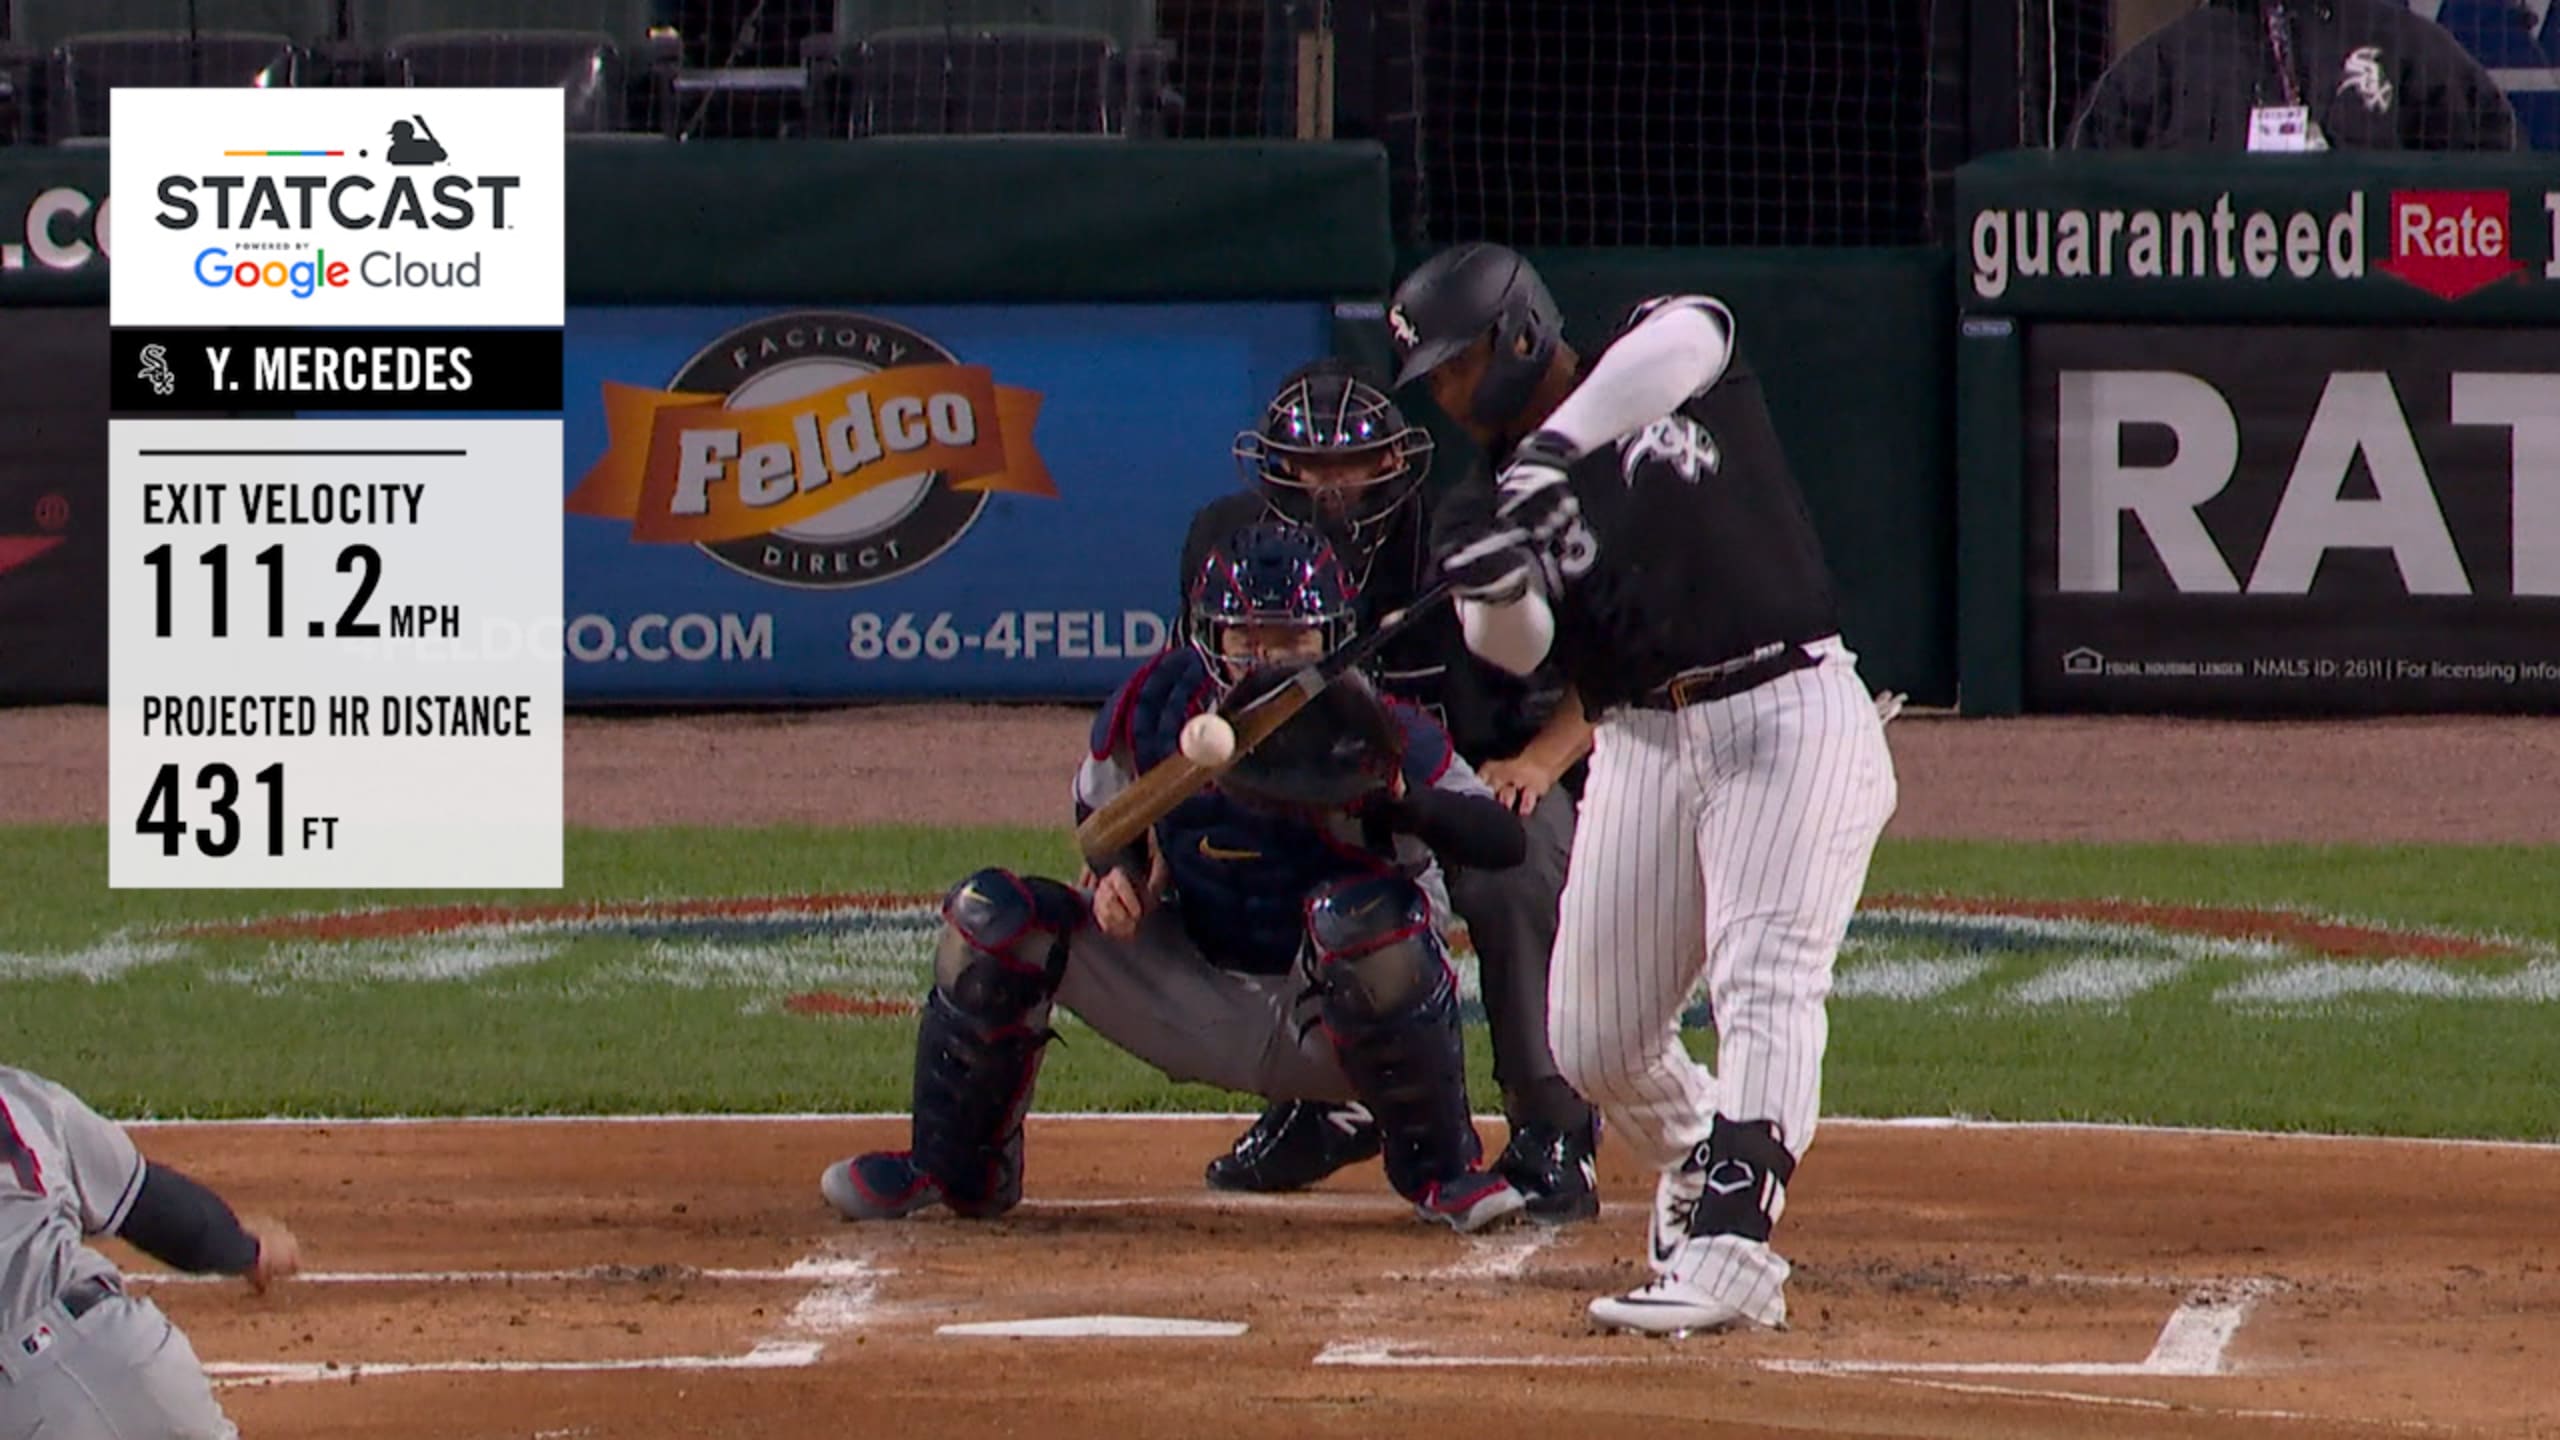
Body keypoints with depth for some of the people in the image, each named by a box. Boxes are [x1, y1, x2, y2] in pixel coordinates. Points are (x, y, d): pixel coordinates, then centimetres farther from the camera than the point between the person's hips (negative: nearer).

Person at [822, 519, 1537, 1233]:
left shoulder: (1377, 738, -18)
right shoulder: (1152, 712, -9)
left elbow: (1505, 841, -25)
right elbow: (1107, 813, 12)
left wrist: (1397, 802, -43)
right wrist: (1117, 873, -12)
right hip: (1197, 1004, 4)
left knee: (1366, 916, -38)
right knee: (992, 915, -10)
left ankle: (1440, 1172, -16)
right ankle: (954, 1167, 10)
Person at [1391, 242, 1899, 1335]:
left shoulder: (1659, 361, 2)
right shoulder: (1504, 492, 10)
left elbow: (1684, 343, -24)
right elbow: (1518, 650, -6)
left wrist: (1558, 444, -33)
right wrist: (1494, 587, -29)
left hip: (1792, 717, -5)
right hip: (1642, 743, 6)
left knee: (1763, 980, -20)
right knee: (1590, 1040, 4)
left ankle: (1732, 1247, -30)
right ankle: (1698, 1171, 32)